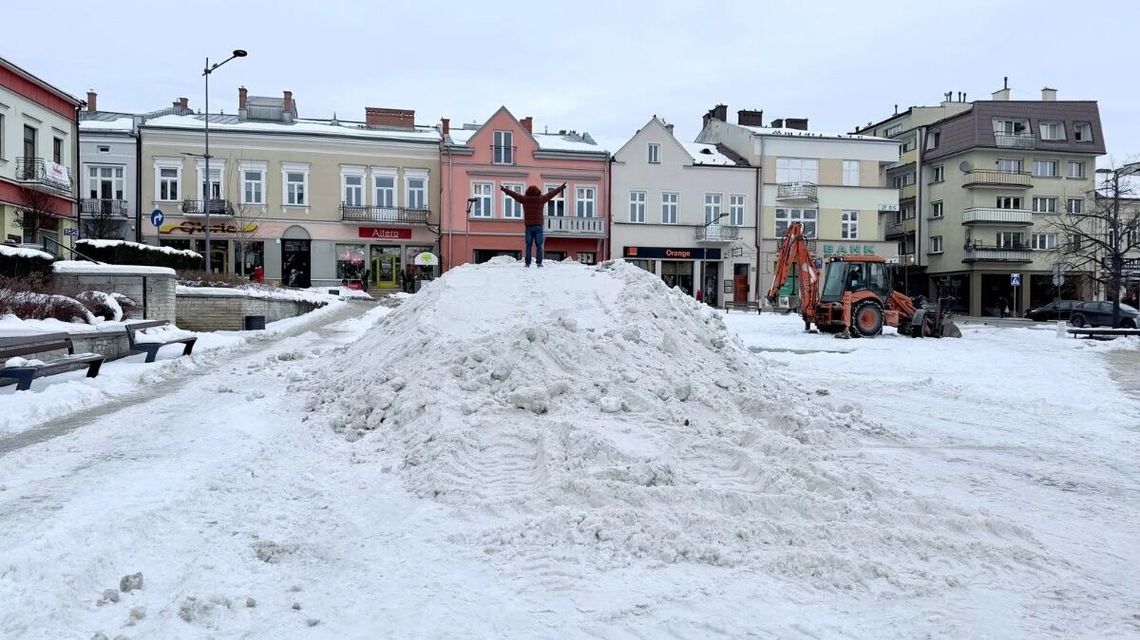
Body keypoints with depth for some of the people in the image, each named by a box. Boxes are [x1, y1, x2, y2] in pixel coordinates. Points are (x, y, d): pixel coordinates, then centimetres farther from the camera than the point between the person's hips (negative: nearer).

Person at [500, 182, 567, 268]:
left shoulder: (524, 199, 1)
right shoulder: (541, 199, 1)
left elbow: (514, 194, 13)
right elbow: (552, 193, 12)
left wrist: (504, 189, 27)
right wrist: (561, 188, 24)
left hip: (529, 227, 1)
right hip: (538, 226, -1)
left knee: (528, 246, 4)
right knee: (539, 246, 1)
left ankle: (527, 263, 0)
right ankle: (539, 262, -4)